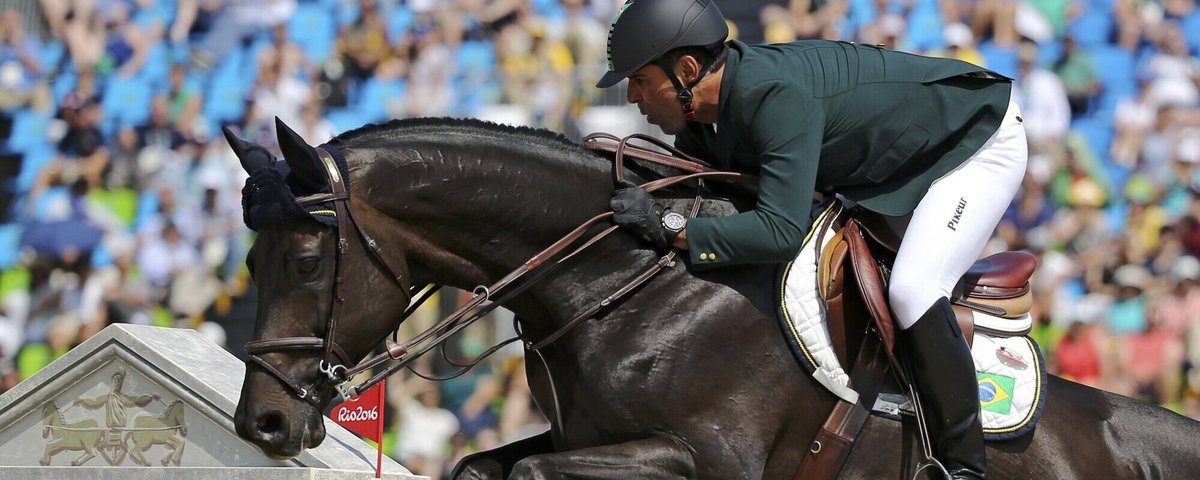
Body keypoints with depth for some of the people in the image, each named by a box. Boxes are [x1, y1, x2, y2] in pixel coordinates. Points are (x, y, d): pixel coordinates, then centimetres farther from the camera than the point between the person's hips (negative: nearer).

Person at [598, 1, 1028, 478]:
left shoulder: (775, 96, -38)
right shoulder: (699, 119, -9)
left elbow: (781, 231, -45)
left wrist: (669, 228, -44)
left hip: (983, 141, -10)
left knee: (911, 290, -24)